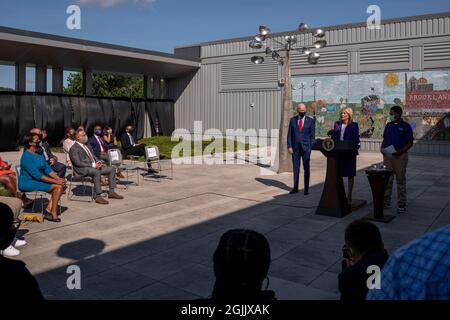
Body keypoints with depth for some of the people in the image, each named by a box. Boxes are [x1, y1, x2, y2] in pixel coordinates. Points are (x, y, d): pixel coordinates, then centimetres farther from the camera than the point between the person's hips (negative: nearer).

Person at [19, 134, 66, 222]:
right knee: (57, 186, -22)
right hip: (28, 183, -9)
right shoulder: (26, 156, -15)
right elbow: (37, 175, -22)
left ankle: (48, 210, -12)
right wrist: (55, 181, -22)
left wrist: (59, 178, -7)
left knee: (62, 185, -9)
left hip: (38, 181, 9)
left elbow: (48, 169, 10)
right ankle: (54, 214, -14)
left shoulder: (39, 154, 13)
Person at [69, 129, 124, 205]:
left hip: (94, 166, 9)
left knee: (111, 170, 1)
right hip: (83, 169, -9)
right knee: (97, 172, -38)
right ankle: (98, 196, -34)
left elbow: (93, 156, 24)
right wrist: (93, 165, -21)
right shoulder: (74, 149, -8)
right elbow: (78, 163, -17)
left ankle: (111, 192, 4)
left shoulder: (87, 145, 19)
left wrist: (98, 162, 0)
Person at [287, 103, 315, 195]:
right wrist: (289, 146, -3)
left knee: (306, 168, 3)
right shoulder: (292, 120, 5)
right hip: (295, 147, 2)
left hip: (305, 147, -1)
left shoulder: (310, 121, 1)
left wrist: (311, 147, -5)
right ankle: (295, 188, 15)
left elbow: (312, 135, 2)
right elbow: (289, 134, 5)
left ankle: (306, 188, 10)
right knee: (296, 168, 7)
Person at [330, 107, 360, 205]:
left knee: (350, 174, 5)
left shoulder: (354, 125, -1)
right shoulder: (337, 124, 11)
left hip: (349, 152, -3)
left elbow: (356, 139, -5)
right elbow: (333, 137, 12)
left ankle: (349, 196, 14)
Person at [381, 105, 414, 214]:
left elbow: (410, 142, -6)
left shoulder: (405, 126, -4)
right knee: (387, 179, 6)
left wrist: (401, 151, -19)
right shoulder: (388, 125, 11)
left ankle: (402, 204, 8)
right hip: (387, 155, 5)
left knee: (400, 180, 1)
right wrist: (382, 148, -2)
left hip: (400, 156, -4)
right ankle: (386, 201, 15)